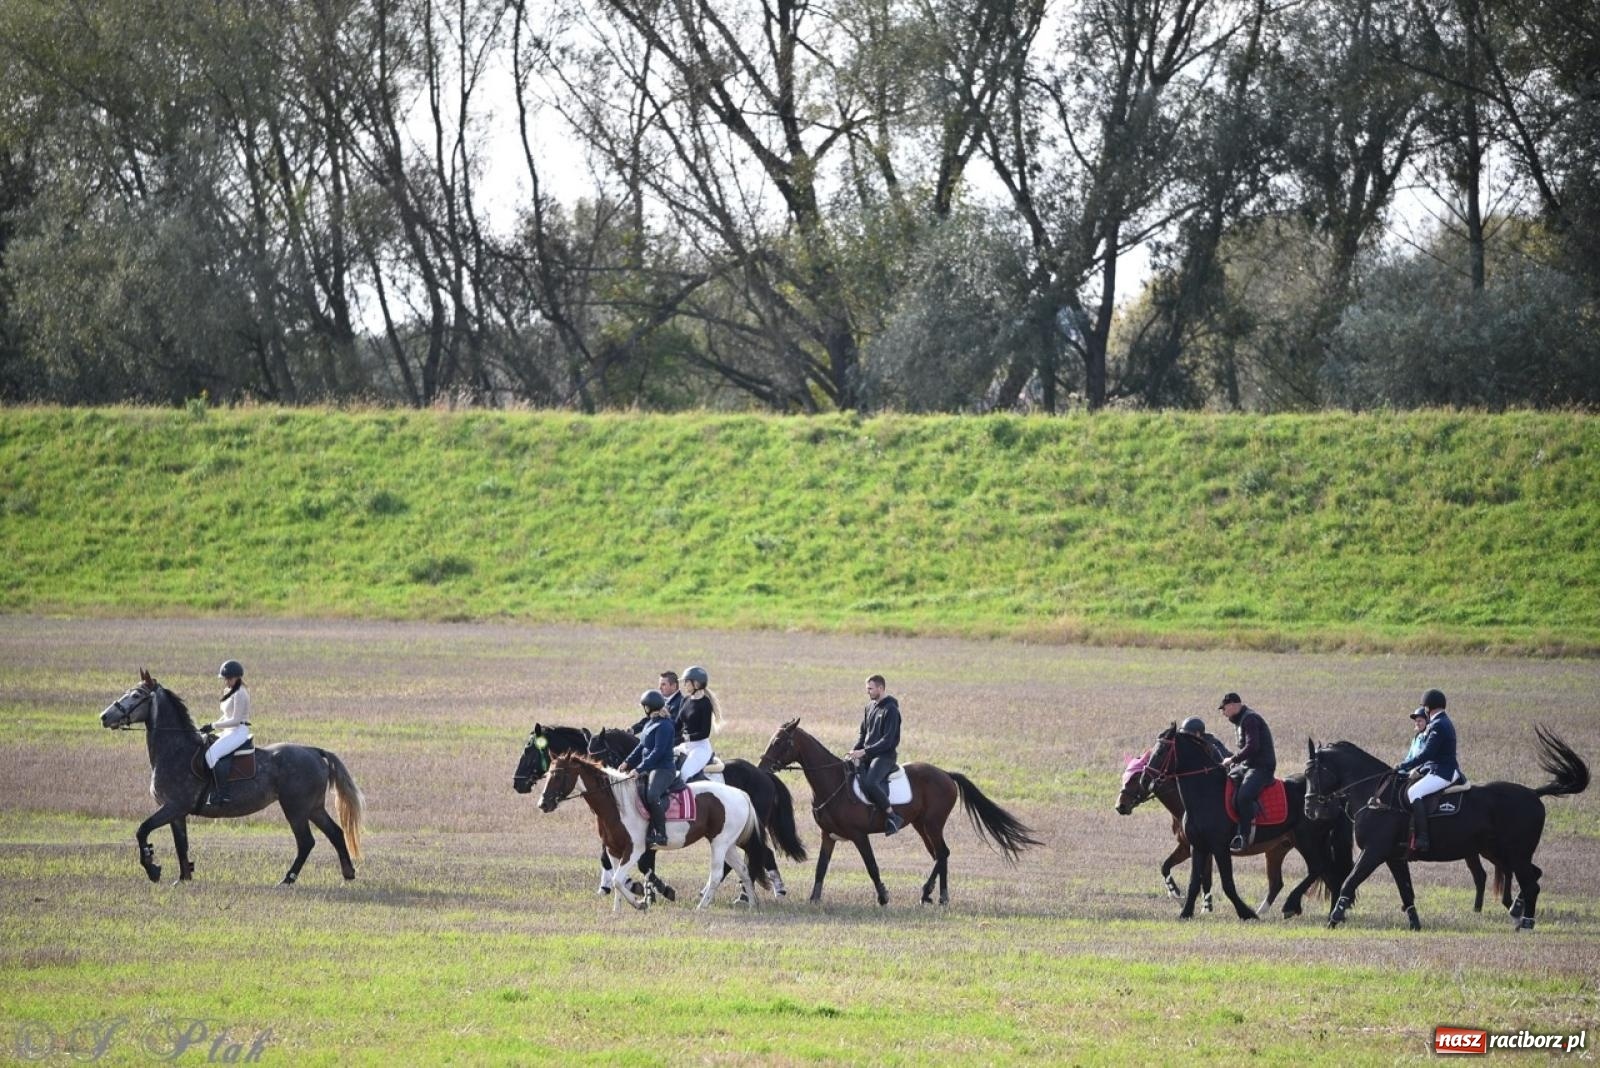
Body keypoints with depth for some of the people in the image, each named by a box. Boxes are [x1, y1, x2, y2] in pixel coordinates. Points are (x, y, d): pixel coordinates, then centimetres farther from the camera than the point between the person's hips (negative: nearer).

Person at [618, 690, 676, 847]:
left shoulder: (664, 726, -14)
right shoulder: (650, 724, 16)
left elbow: (658, 752, -21)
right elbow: (641, 747, 23)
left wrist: (639, 769, -23)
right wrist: (627, 763, 12)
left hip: (663, 769, -11)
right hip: (649, 768, 11)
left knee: (652, 795, -35)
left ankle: (661, 833, -27)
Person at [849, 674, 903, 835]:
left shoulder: (891, 710, -12)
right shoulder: (870, 707, 14)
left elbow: (888, 740, -17)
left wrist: (865, 751, -21)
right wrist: (855, 750, 3)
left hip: (884, 756, -9)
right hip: (866, 754, 9)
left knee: (869, 783, -33)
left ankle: (892, 816, -20)